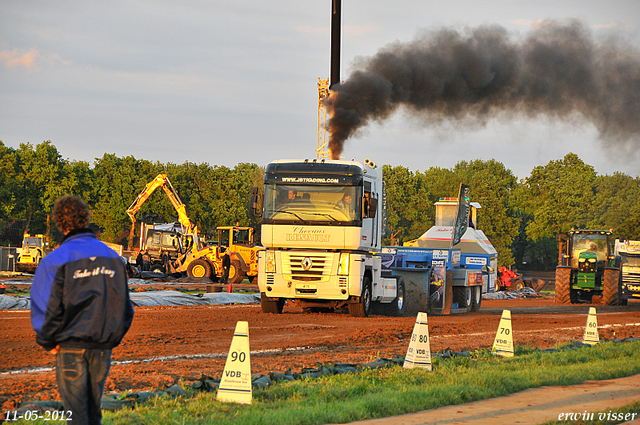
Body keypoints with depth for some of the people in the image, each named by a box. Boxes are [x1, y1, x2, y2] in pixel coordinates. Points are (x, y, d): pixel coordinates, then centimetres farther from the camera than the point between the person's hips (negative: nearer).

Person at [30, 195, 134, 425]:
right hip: (103, 347, 4)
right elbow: (126, 306, 11)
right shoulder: (112, 257, 6)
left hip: (72, 347, -4)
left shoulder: (55, 260, -10)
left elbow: (45, 307, -12)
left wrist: (47, 342, 1)